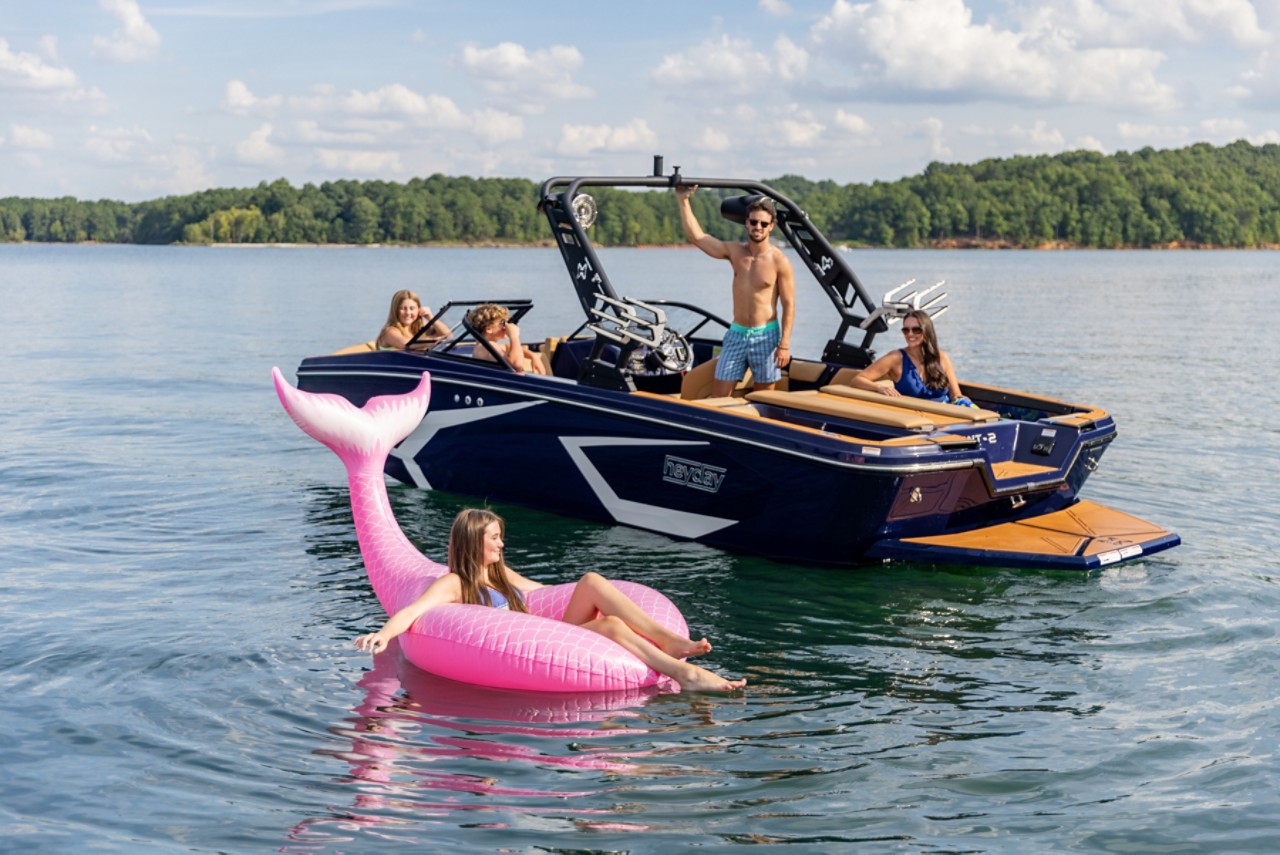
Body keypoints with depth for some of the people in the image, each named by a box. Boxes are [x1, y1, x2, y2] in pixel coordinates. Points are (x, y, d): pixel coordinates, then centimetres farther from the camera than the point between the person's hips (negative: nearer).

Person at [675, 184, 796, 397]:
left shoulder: (779, 262, -9)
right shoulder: (734, 252, 3)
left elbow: (788, 304, -8)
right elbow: (695, 236, 0)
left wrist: (784, 344, -14)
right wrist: (683, 201, -5)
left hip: (765, 336, -4)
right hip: (736, 334, 4)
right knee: (718, 395, 0)